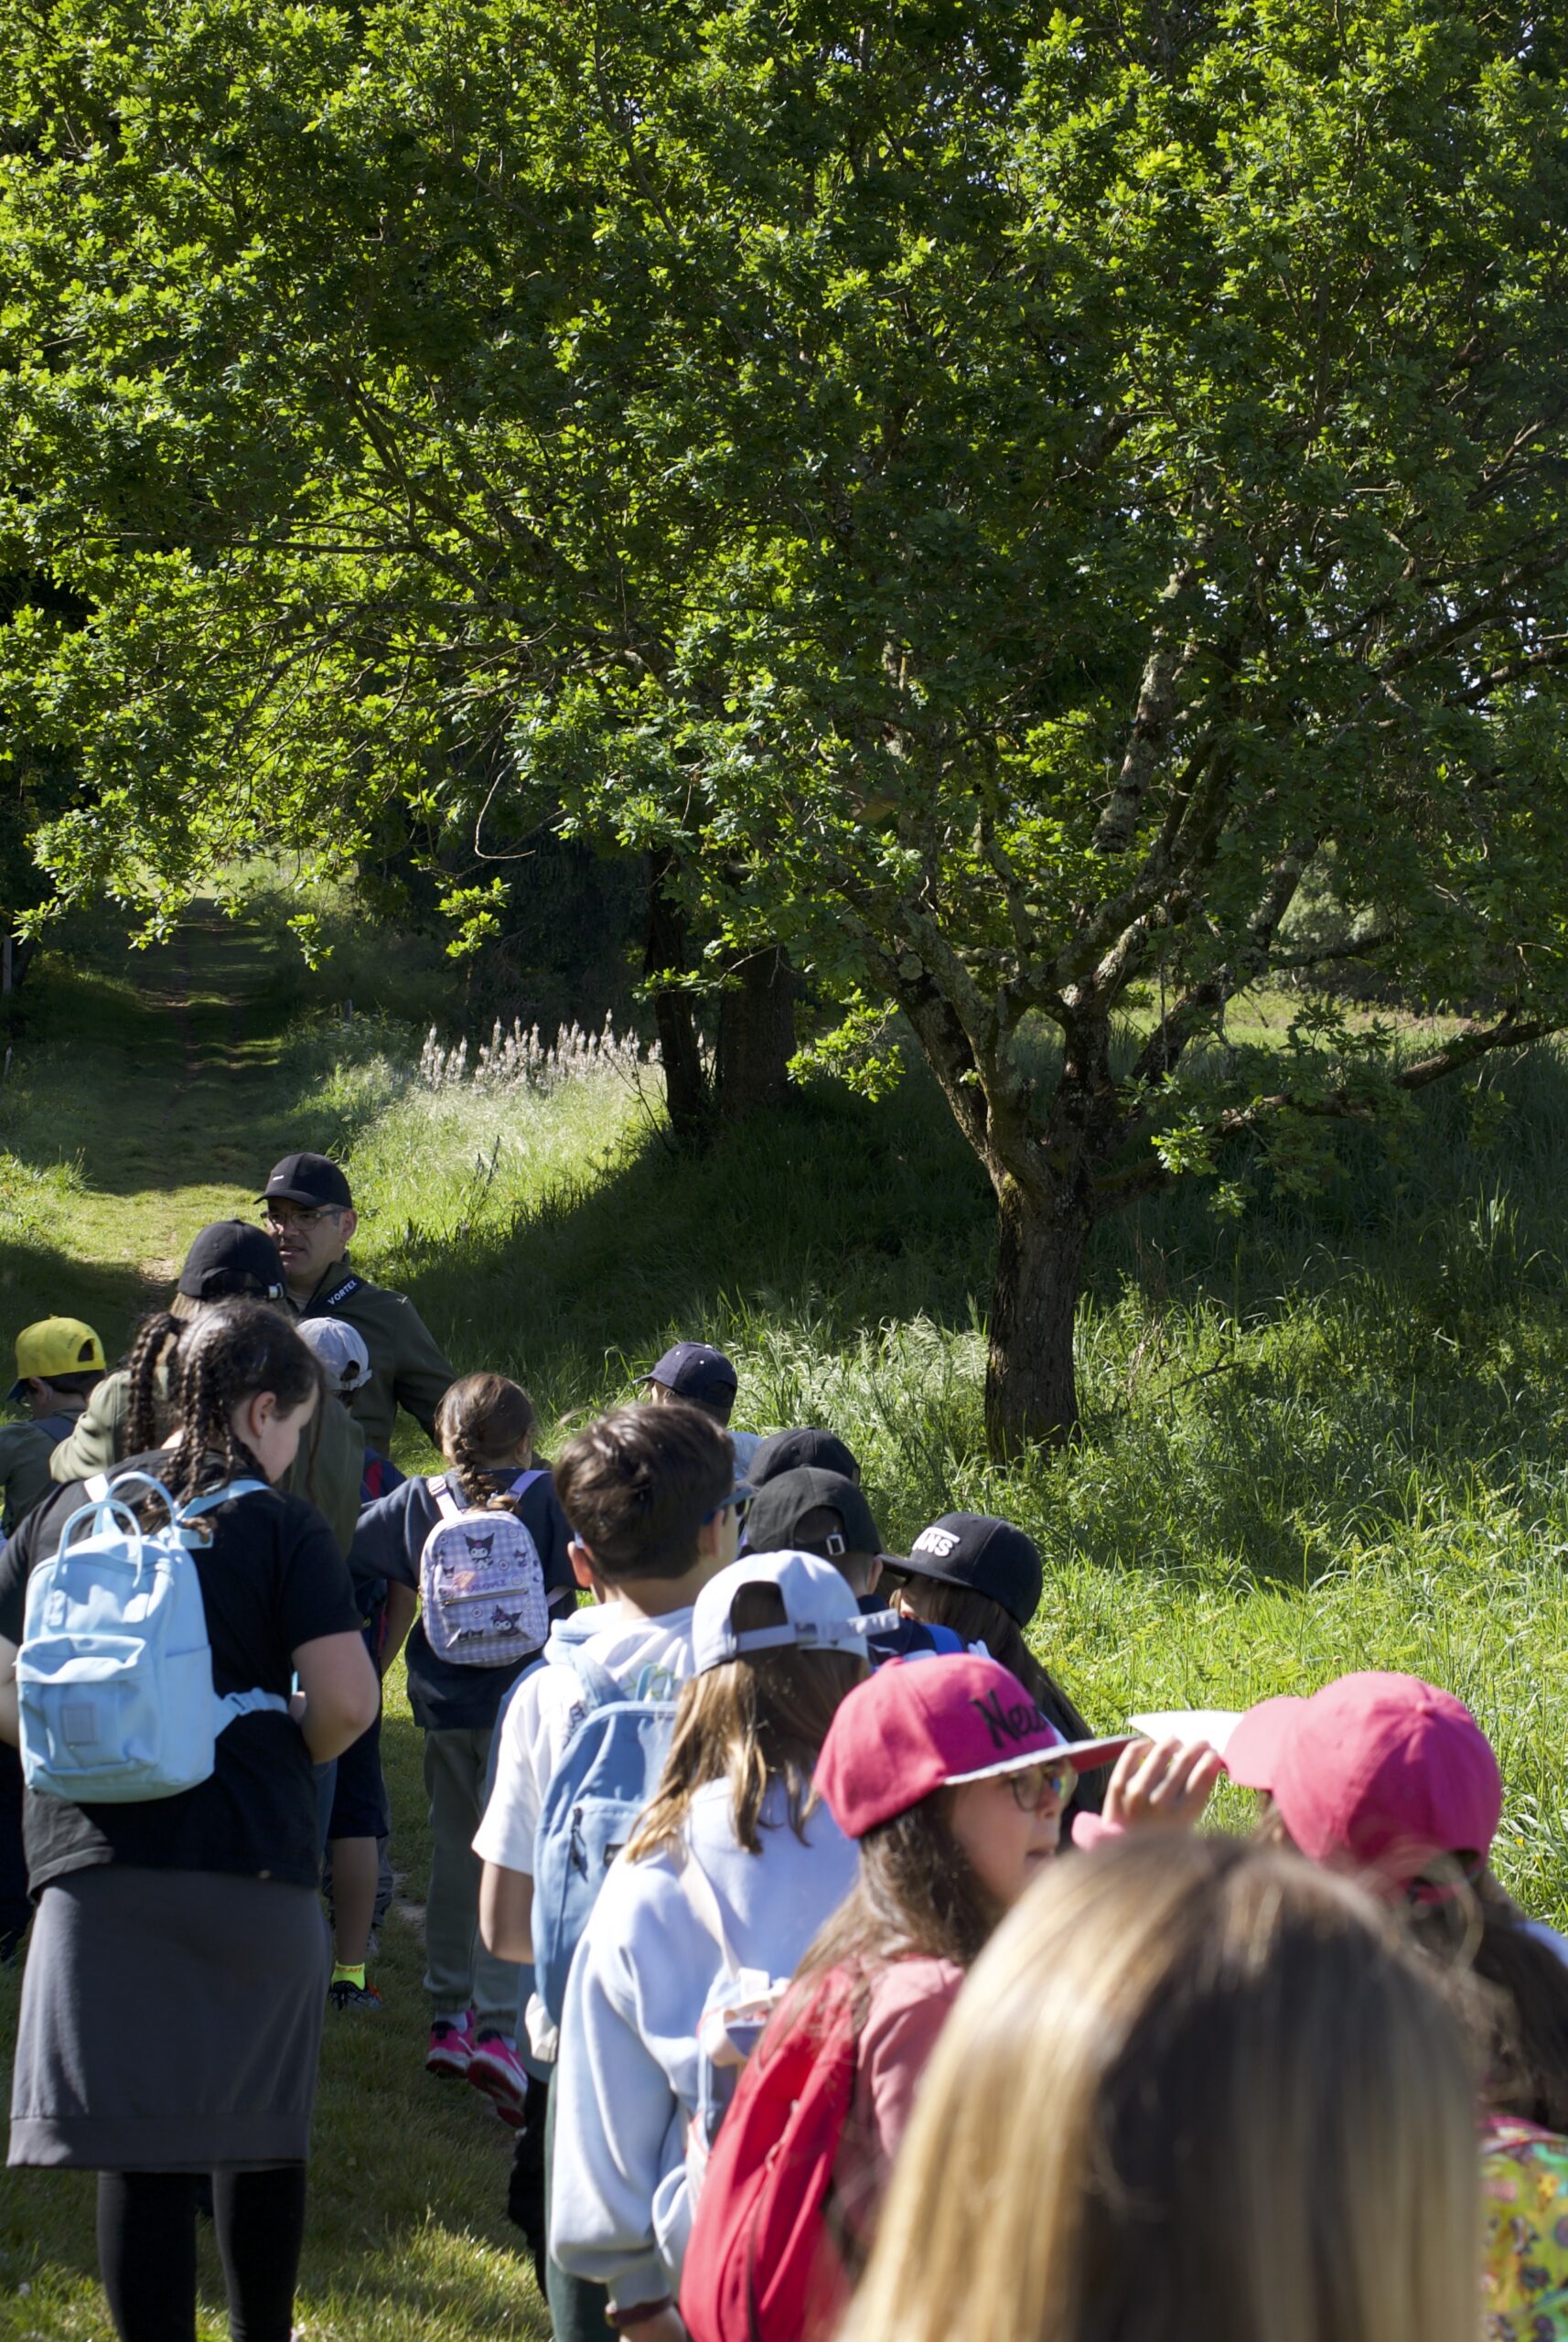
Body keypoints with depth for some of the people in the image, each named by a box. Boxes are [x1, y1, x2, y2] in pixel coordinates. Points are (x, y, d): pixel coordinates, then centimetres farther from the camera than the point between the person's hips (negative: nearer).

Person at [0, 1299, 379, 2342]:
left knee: (137, 2145, 2)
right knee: (264, 2124, 17)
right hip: (251, 1864, -1)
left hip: (95, 1865, 2)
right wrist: (286, 1753, 8)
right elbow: (348, 1699, -12)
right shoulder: (278, 1526, -4)